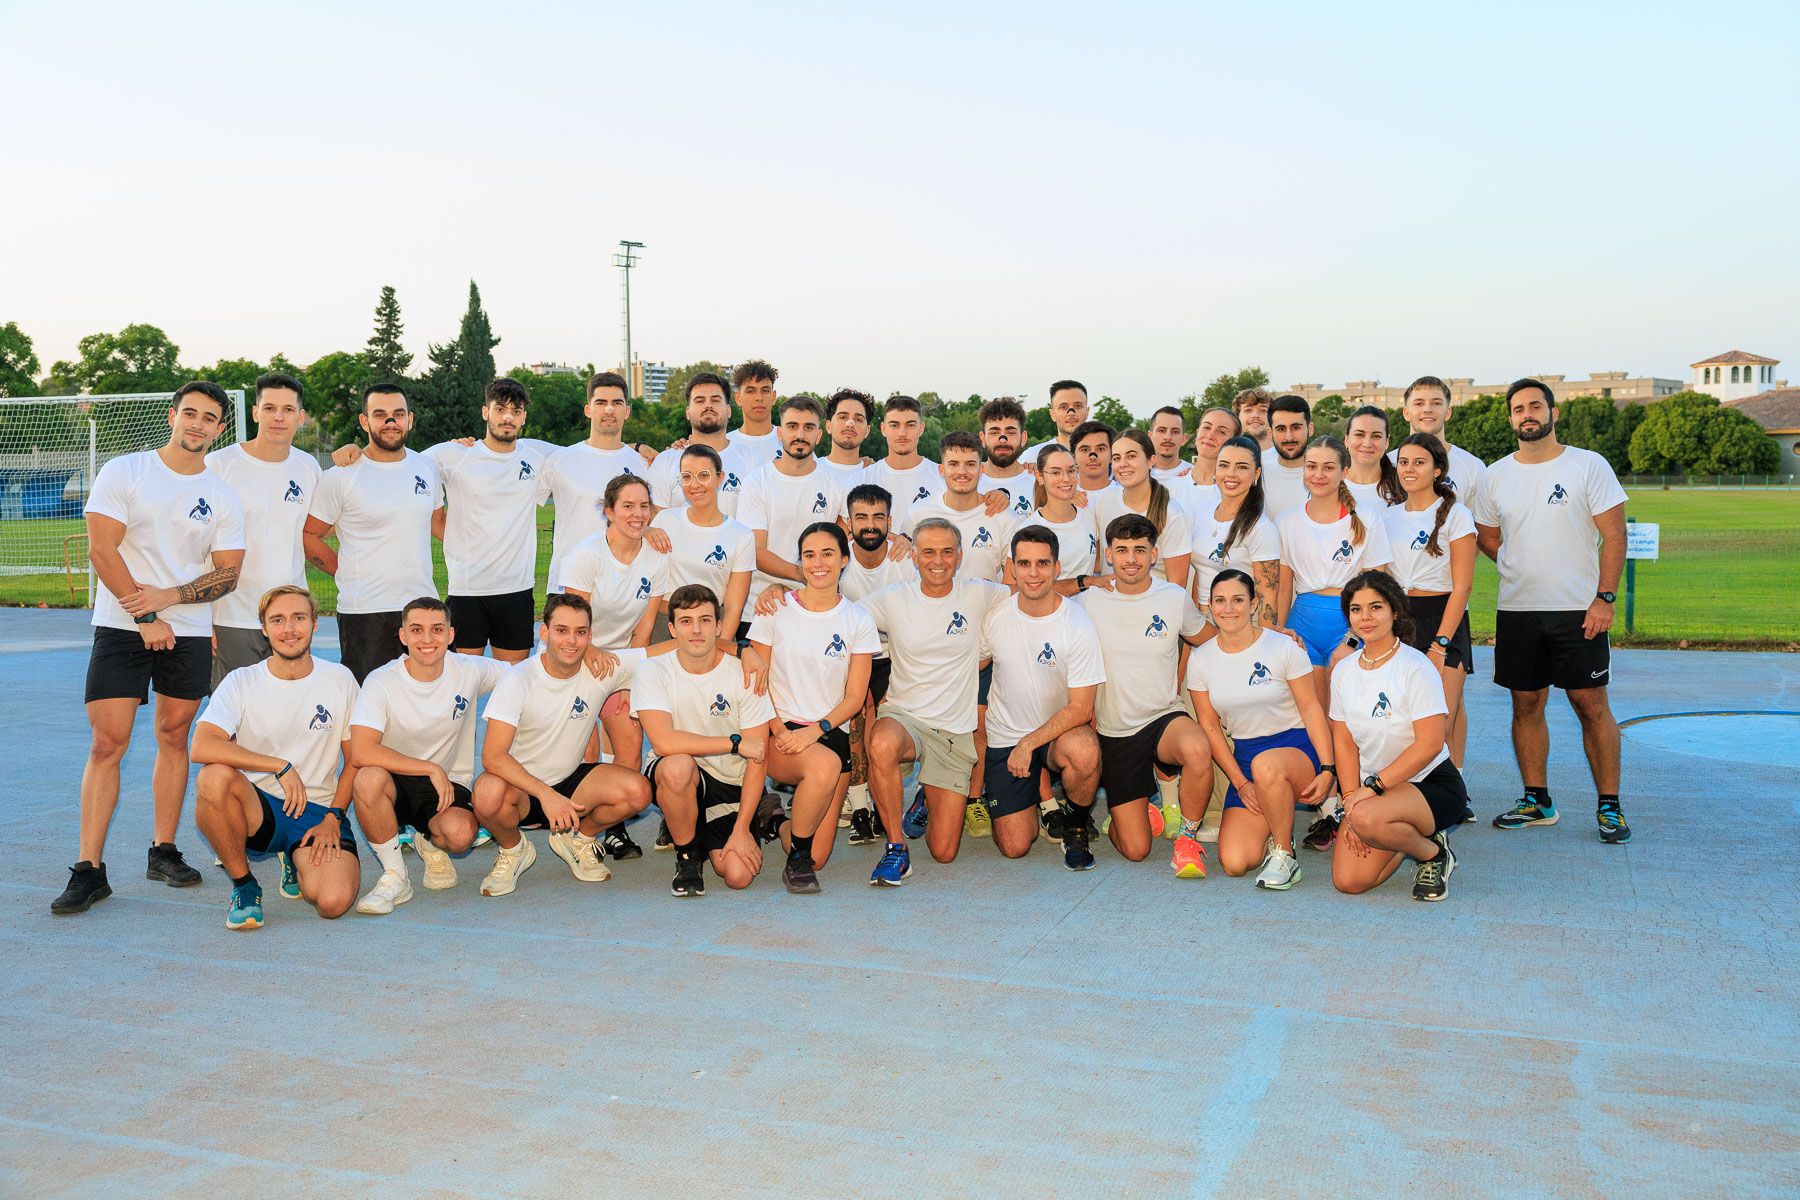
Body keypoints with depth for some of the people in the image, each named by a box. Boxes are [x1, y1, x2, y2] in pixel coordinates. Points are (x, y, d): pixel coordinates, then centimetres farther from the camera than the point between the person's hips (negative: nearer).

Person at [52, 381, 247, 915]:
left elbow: (227, 573, 5)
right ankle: (89, 869, -3)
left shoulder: (223, 496, 7)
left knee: (174, 739, 7)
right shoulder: (123, 472, 0)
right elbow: (101, 549, -7)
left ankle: (163, 852, 18)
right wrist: (146, 617, -12)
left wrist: (169, 596, -12)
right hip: (120, 627, -3)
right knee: (106, 744, -7)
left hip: (189, 632, 3)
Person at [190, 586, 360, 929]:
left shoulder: (340, 679, 3)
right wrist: (281, 767, -23)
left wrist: (333, 818, -4)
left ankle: (298, 862, 14)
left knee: (334, 902, -26)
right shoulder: (241, 682, -2)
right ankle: (244, 884, -10)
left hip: (317, 812, 1)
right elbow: (202, 747, -19)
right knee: (214, 777, -35)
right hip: (257, 809, -1)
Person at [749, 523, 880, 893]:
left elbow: (855, 696, 0)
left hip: (831, 733, 2)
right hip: (780, 732, -2)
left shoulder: (858, 620, 3)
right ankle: (796, 857, -13)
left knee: (817, 858, -4)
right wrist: (778, 730, -12)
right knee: (825, 764, -38)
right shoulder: (775, 609, 0)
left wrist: (815, 730, -16)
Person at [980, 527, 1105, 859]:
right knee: (1014, 847, -7)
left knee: (1083, 751, -39)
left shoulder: (1078, 624, -14)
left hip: (1061, 731, -2)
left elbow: (1080, 708, -15)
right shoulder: (995, 618, -5)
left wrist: (1029, 744, -21)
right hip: (1005, 736, 2)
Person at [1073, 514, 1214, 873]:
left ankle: (1188, 837, -12)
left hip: (1164, 718, 1)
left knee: (1197, 750, -38)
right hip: (1114, 733, 0)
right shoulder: (1088, 603, -4)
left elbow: (1208, 641, 17)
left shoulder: (1175, 598, -1)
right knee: (1136, 850, -7)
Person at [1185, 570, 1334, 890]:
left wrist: (1327, 768, -15)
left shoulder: (1284, 647, -7)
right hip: (1243, 758, 3)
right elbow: (1210, 727, 4)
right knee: (1234, 863, -16)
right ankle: (1278, 828, 19)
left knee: (1265, 763, -42)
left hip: (1297, 747, -3)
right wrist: (1240, 783, -3)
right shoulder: (1200, 660, 1)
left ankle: (1284, 855, -19)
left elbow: (1312, 709, -6)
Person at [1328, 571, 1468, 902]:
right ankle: (1410, 836, 18)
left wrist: (1371, 787, -21)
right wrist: (1351, 798, -7)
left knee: (1368, 818, -37)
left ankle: (1433, 853, -5)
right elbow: (1344, 742, 6)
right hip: (1374, 788, 6)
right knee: (1348, 881, -12)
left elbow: (1428, 745, -19)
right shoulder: (1343, 671, 4)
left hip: (1433, 784, -6)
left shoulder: (1416, 667, -14)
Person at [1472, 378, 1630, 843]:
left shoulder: (1589, 465, -2)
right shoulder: (1495, 476, 8)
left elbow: (1614, 534, -5)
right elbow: (1487, 539, 18)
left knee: (1592, 705, -2)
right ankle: (1536, 801, 19)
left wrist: (1604, 597, -13)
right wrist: (1526, 567, 3)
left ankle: (1609, 806, 7)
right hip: (1516, 611, 4)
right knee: (1526, 704, 8)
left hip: (1579, 610, -4)